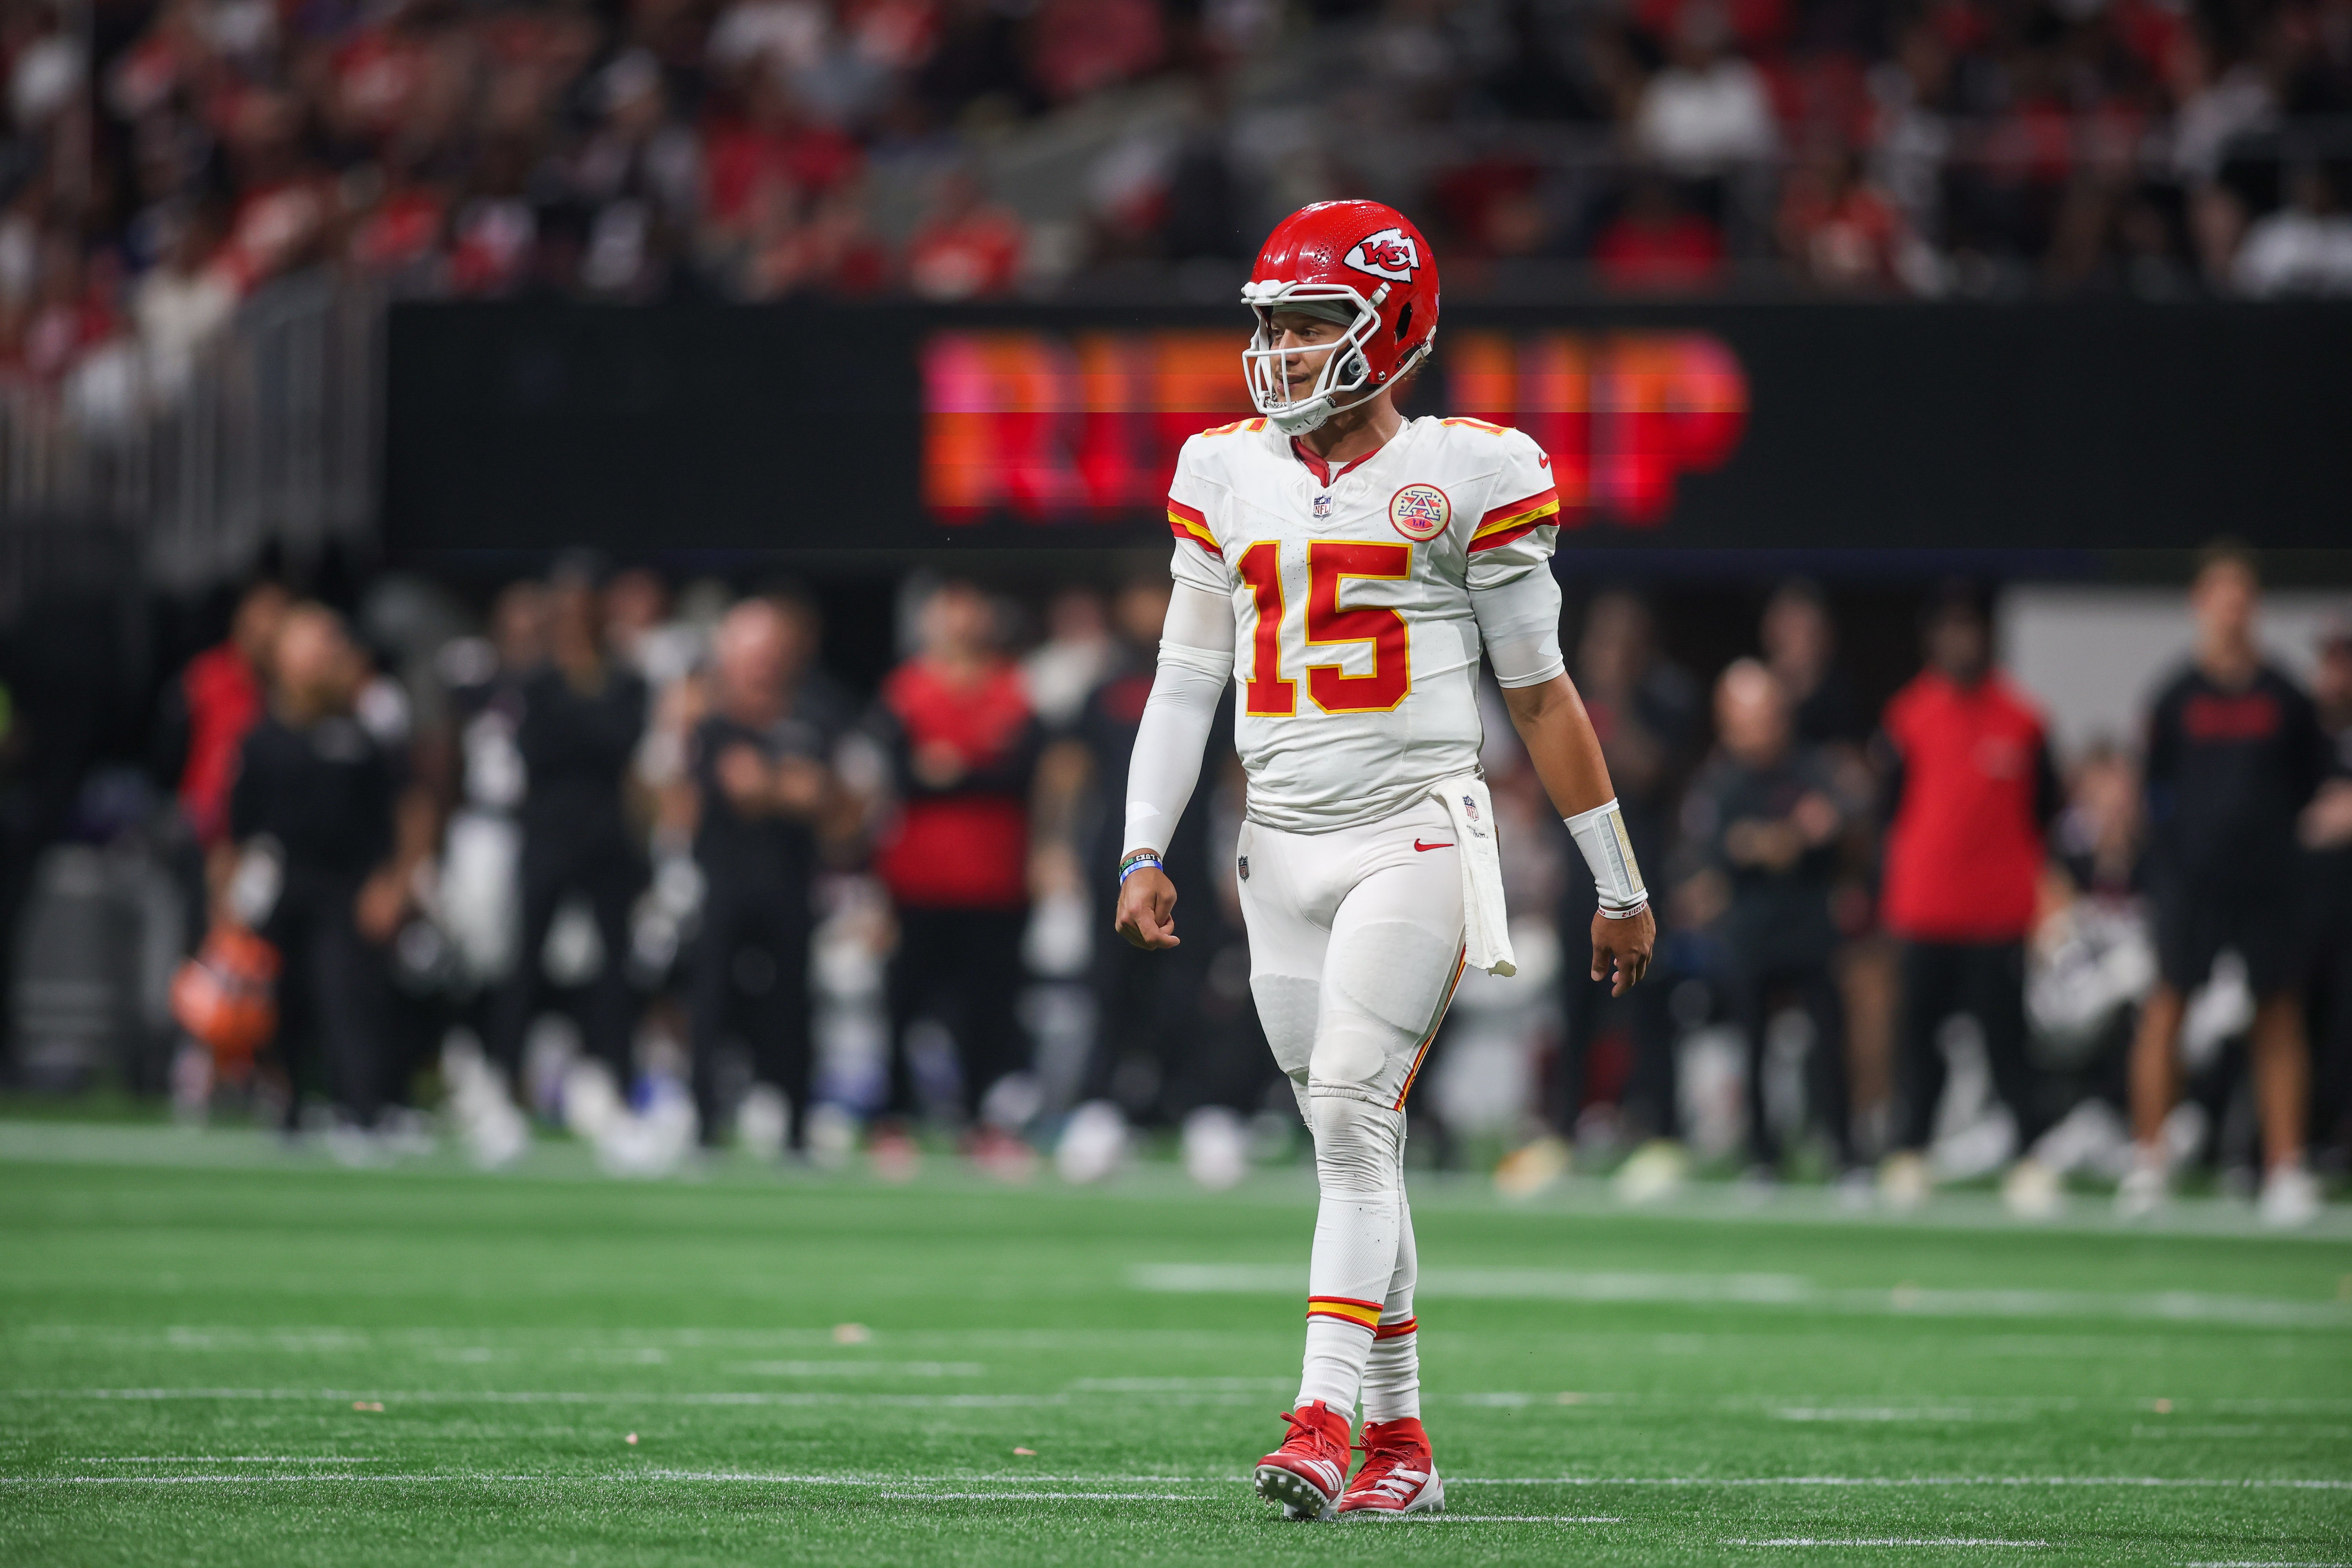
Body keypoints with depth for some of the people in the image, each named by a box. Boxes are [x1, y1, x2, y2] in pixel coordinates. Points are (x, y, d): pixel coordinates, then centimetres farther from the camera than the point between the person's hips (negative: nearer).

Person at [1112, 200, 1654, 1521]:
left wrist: (1621, 887, 6)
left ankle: (1326, 1424, -24)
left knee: (1354, 1113, -18)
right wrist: (1146, 852, 2)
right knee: (1354, 1145, 7)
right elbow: (1186, 681, 13)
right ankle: (1403, 1439, 14)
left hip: (1415, 832, -5)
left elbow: (1541, 693, 2)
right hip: (1284, 850, 5)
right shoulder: (1231, 476, 10)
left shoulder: (1464, 475, -3)